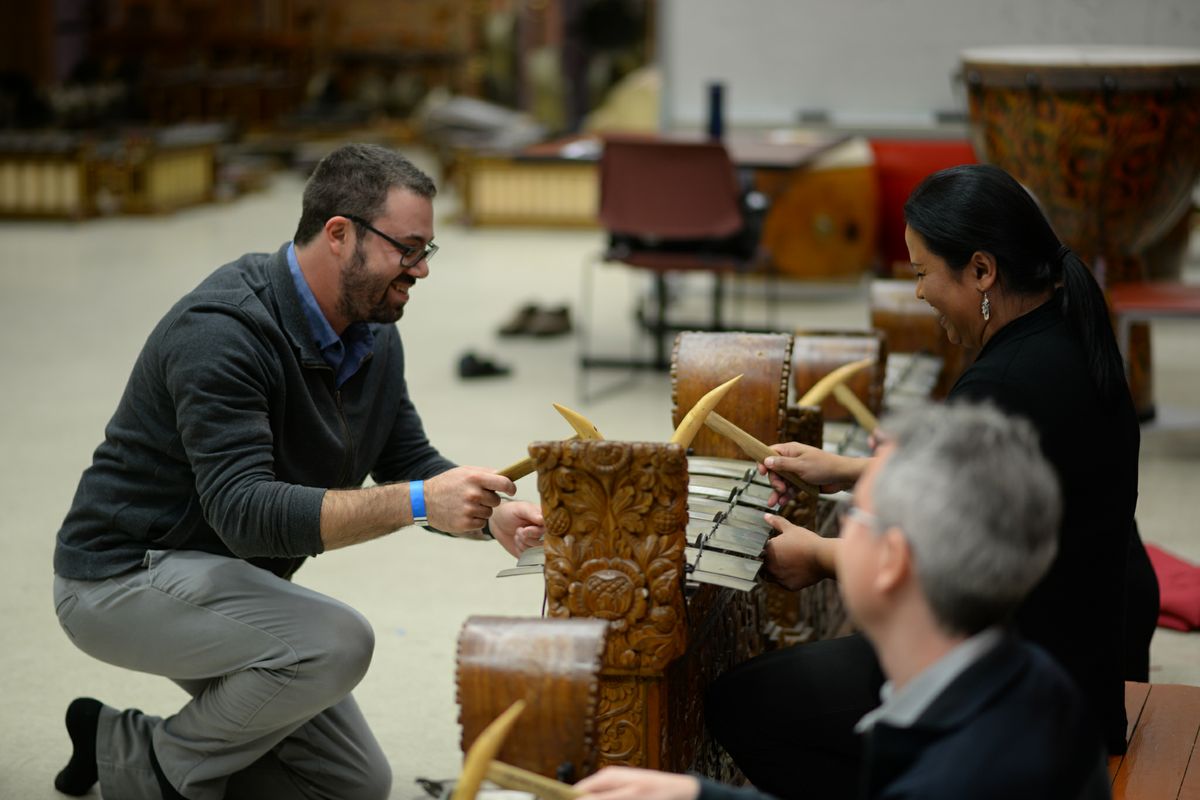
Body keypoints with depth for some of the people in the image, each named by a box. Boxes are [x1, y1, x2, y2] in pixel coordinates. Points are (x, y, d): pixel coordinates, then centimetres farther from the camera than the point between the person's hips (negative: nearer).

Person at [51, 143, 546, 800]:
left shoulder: (374, 336, 1)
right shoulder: (223, 331, -27)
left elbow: (408, 460, 9)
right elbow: (245, 512, -36)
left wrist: (495, 514, -13)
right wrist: (418, 501, -42)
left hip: (233, 583, 9)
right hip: (123, 579, -9)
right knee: (336, 642, -31)